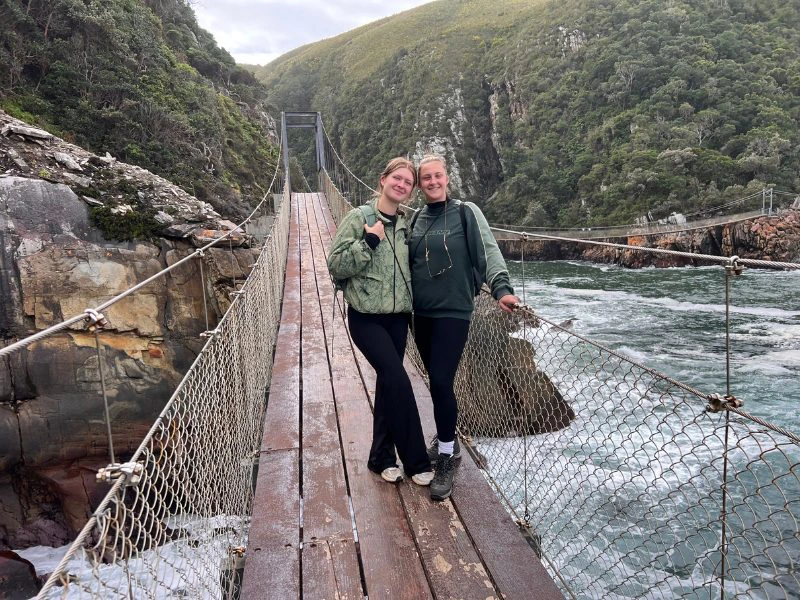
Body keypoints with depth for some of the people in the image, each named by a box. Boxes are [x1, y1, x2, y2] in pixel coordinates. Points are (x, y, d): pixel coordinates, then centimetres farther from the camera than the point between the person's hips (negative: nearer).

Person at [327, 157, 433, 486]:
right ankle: (416, 462, 1)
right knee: (398, 380, -15)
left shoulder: (407, 224, 7)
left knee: (388, 383, 10)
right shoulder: (358, 218, -8)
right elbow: (335, 266, -12)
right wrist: (368, 242, -20)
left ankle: (381, 457, 26)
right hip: (366, 318, -5)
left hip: (398, 317, 5)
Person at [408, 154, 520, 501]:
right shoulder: (417, 219, 11)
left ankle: (447, 458, 6)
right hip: (421, 315, 5)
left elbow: (488, 251, -15)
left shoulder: (466, 213, -5)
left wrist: (501, 288, -31)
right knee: (436, 382, 14)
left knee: (441, 383, -10)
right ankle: (445, 440, 33)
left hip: (453, 313, -5)